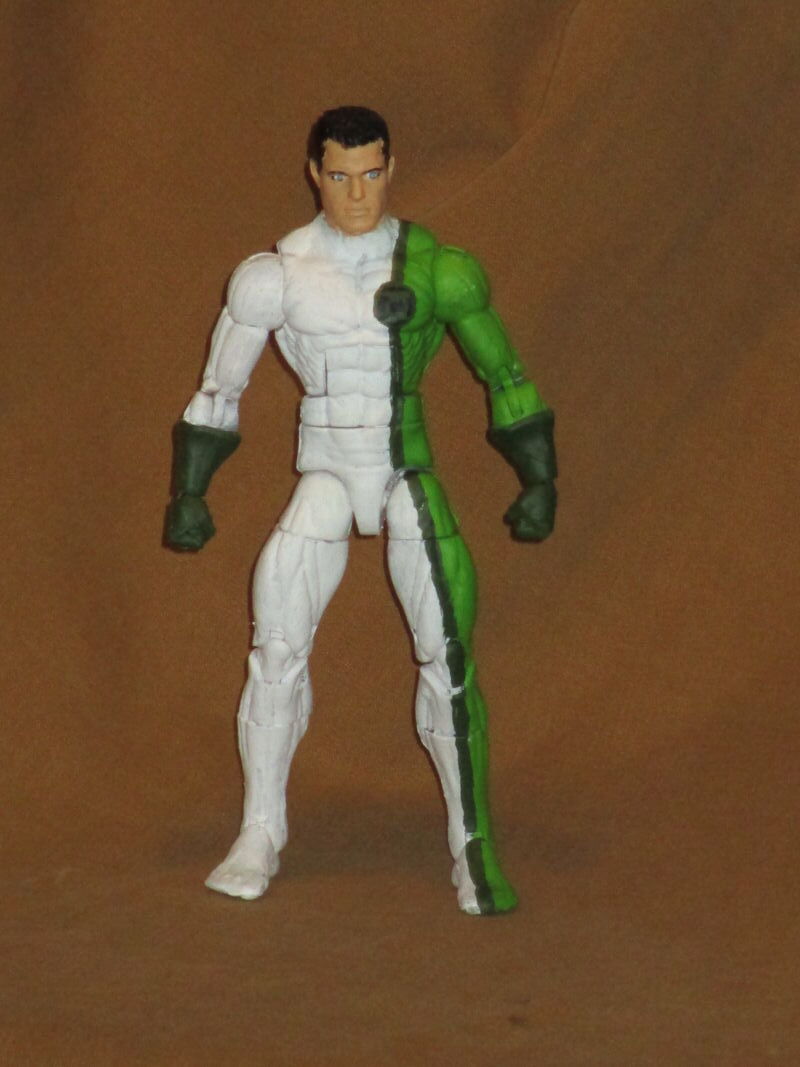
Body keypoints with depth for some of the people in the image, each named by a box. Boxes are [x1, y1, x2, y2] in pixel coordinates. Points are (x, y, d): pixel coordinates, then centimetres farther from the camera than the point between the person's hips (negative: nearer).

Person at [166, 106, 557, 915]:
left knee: (450, 657, -11)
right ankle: (259, 836, 2)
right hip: (323, 476, 0)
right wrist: (189, 493, 3)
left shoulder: (440, 268, -6)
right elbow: (219, 388, 4)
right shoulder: (273, 274, -6)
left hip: (411, 477, 0)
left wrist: (539, 479, 1)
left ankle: (474, 845, 1)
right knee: (277, 647, -13)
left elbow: (505, 376, 2)